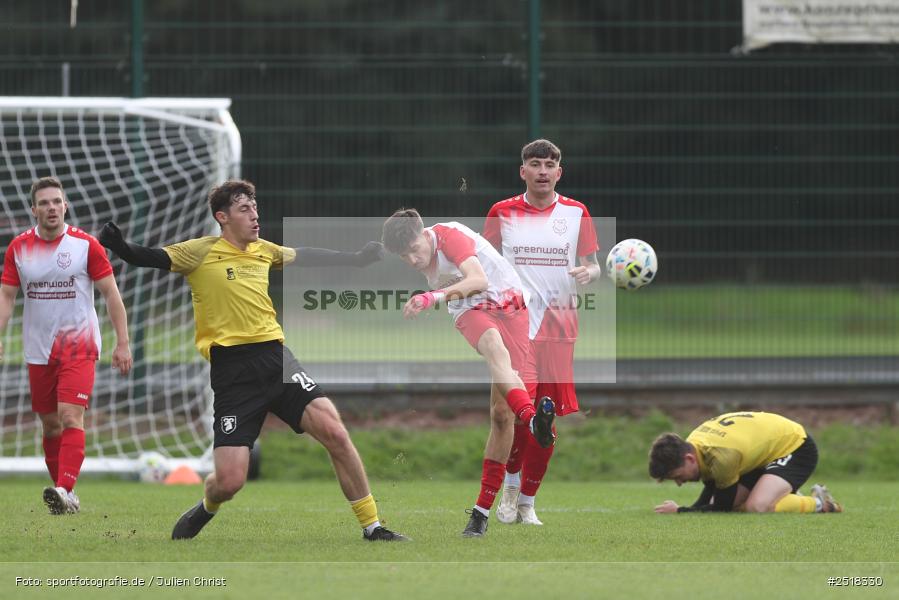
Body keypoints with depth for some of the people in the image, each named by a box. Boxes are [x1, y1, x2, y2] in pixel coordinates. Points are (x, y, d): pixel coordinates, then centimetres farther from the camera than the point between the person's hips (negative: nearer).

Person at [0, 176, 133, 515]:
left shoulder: (85, 245, -4)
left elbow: (111, 294, -1)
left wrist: (122, 343, -5)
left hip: (79, 344, -4)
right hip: (38, 349, 4)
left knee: (71, 417, -19)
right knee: (50, 425, 8)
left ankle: (64, 489, -29)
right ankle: (66, 498, 18)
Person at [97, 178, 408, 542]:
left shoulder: (264, 251, 14)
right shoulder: (201, 252, -2)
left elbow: (306, 257, 32)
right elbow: (152, 258, -13)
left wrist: (355, 259, 39)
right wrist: (120, 247, -33)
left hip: (275, 359, 4)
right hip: (232, 372, -4)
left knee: (334, 433, -15)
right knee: (228, 482, -11)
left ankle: (372, 526, -2)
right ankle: (206, 508, 28)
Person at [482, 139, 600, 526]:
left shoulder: (576, 213, 6)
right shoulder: (502, 213, 4)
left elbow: (593, 266, 9)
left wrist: (588, 273, -14)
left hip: (559, 329, 2)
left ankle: (527, 502, 17)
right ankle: (511, 483, 2)